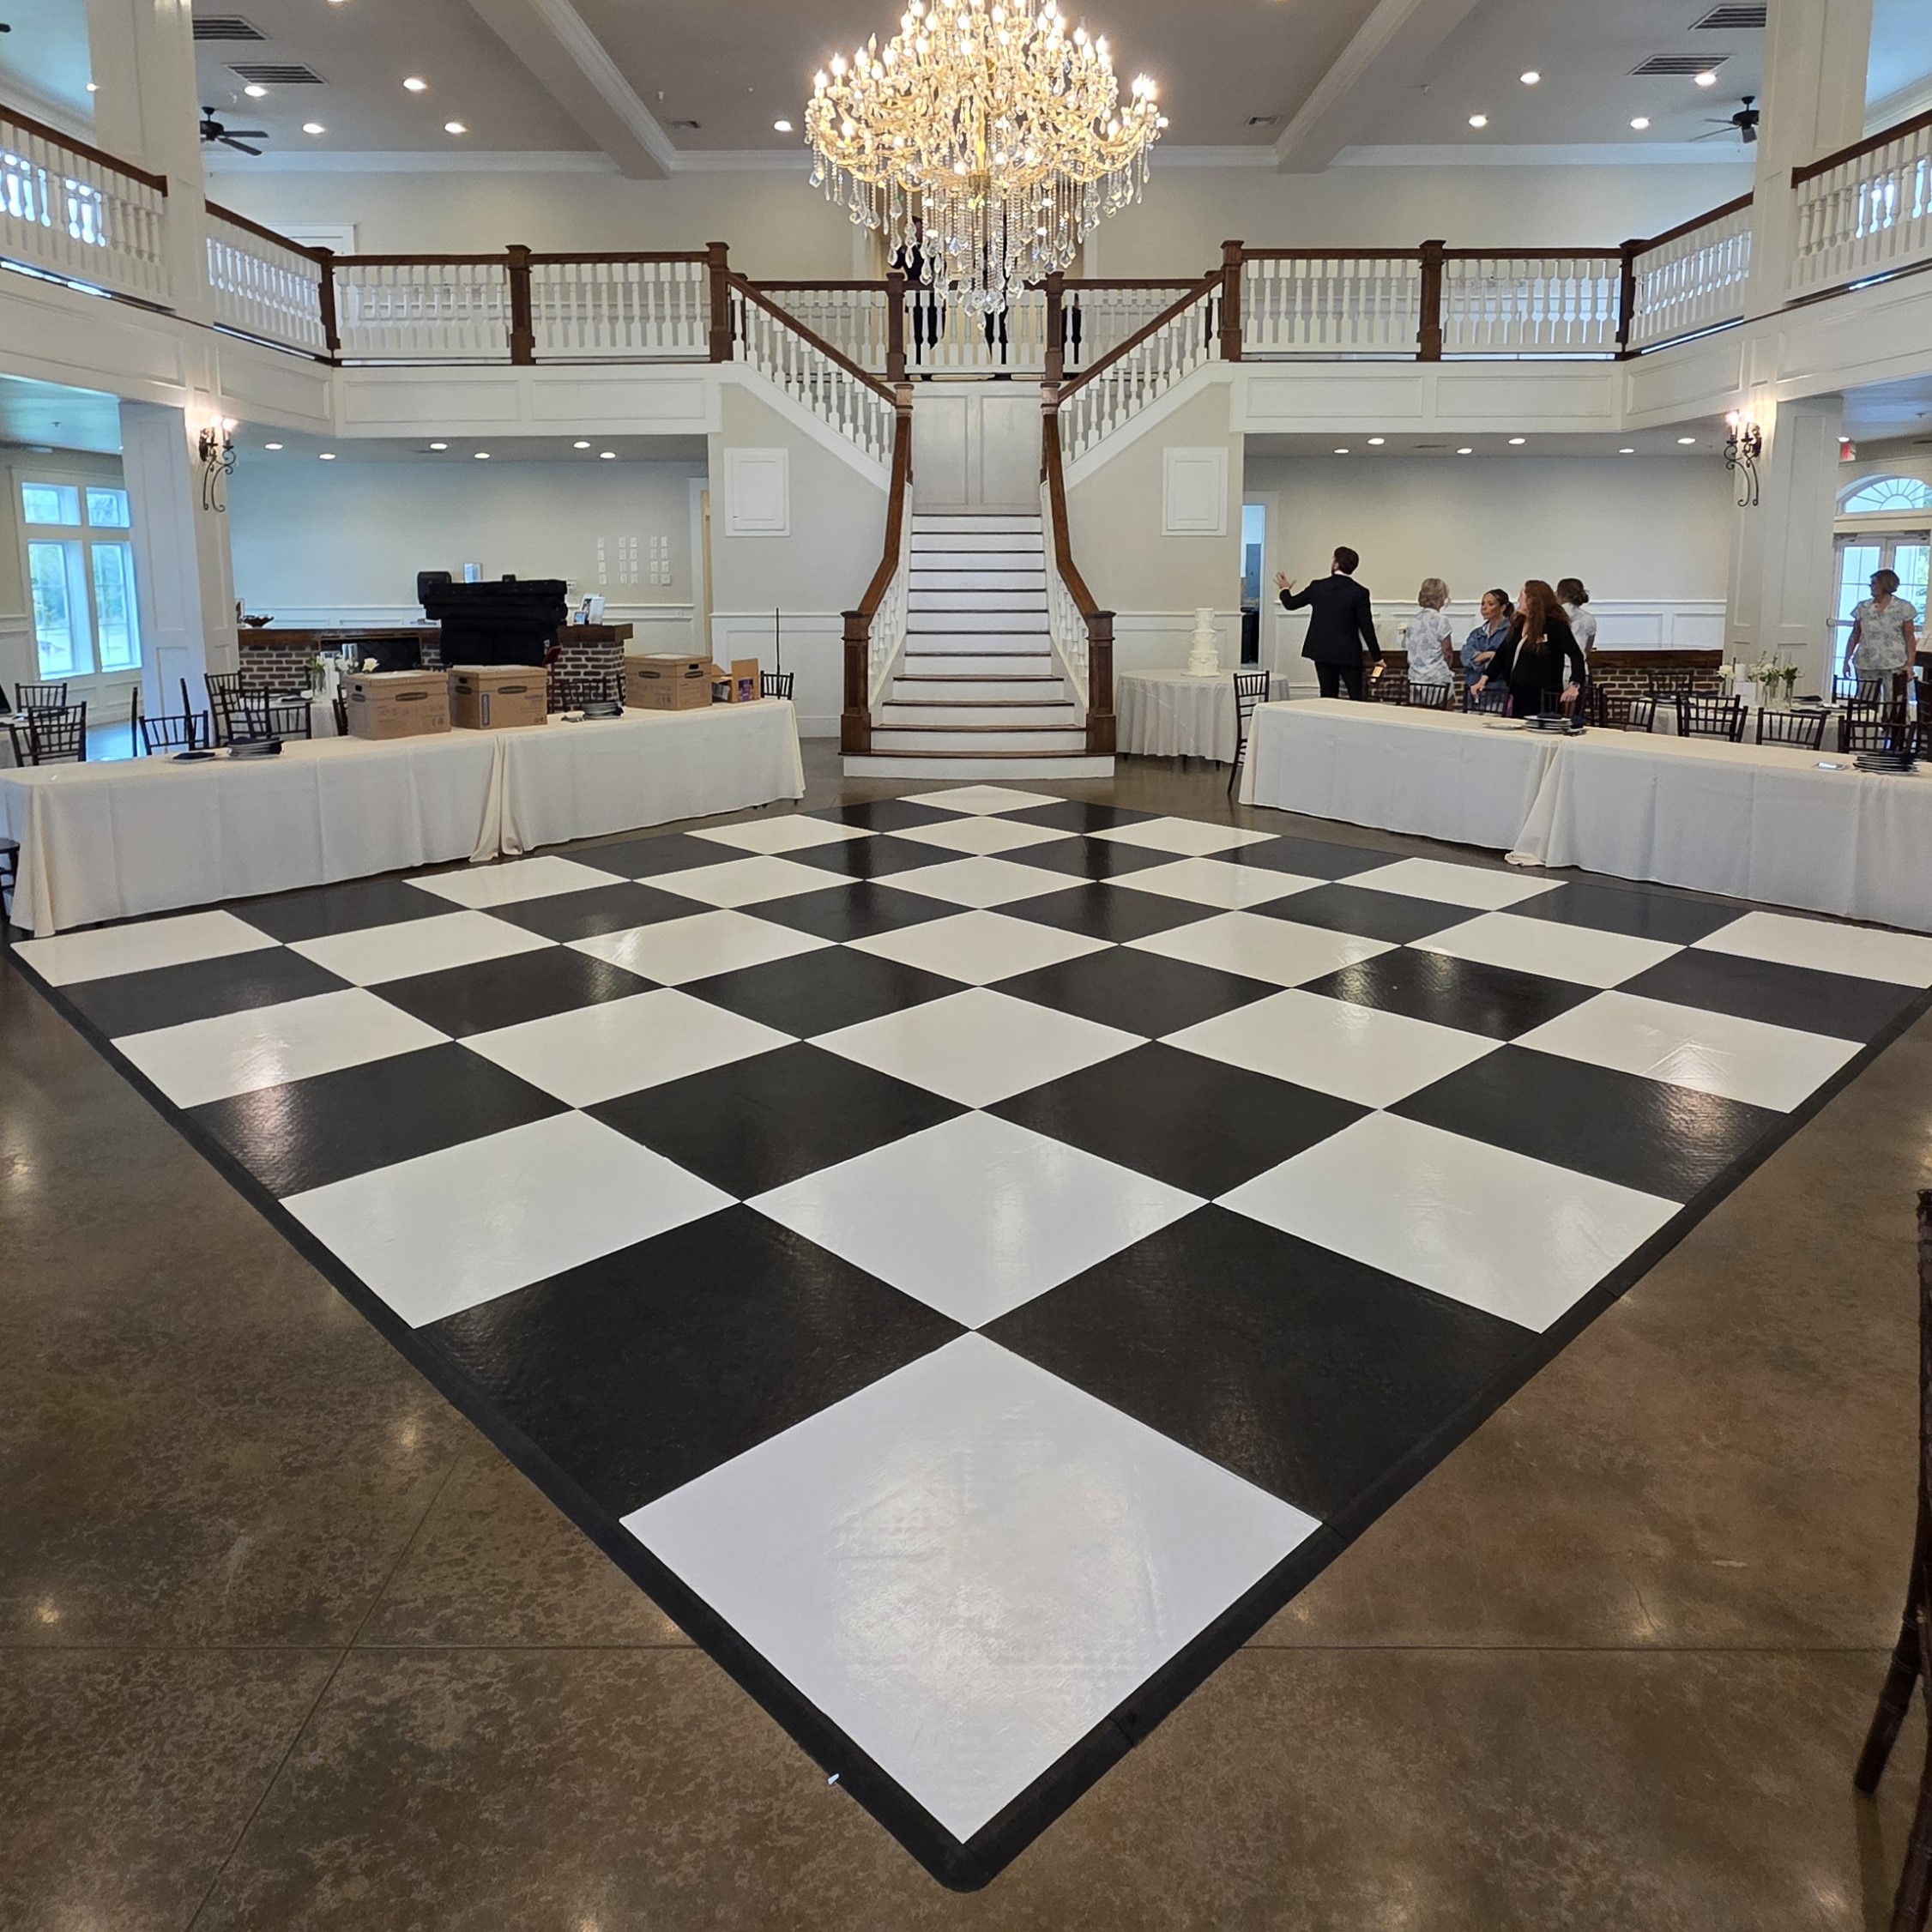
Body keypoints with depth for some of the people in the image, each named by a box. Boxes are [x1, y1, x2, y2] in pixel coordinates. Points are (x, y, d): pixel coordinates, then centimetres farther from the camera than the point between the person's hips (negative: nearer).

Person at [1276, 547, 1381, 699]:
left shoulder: (1318, 586, -2)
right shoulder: (1359, 592, -8)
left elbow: (1291, 604, 12)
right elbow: (1367, 628, -8)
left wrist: (1285, 589, 35)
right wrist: (1377, 658, 0)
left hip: (1322, 651, 3)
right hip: (1348, 653, -2)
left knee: (1328, 697, 7)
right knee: (1357, 698, 1)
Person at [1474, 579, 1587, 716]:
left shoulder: (1555, 624, -10)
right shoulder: (1518, 623, 11)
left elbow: (1575, 654, -16)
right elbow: (1503, 653, 17)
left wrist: (1574, 686, -30)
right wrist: (1485, 678, 8)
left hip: (1543, 698, -7)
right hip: (1519, 696, 7)